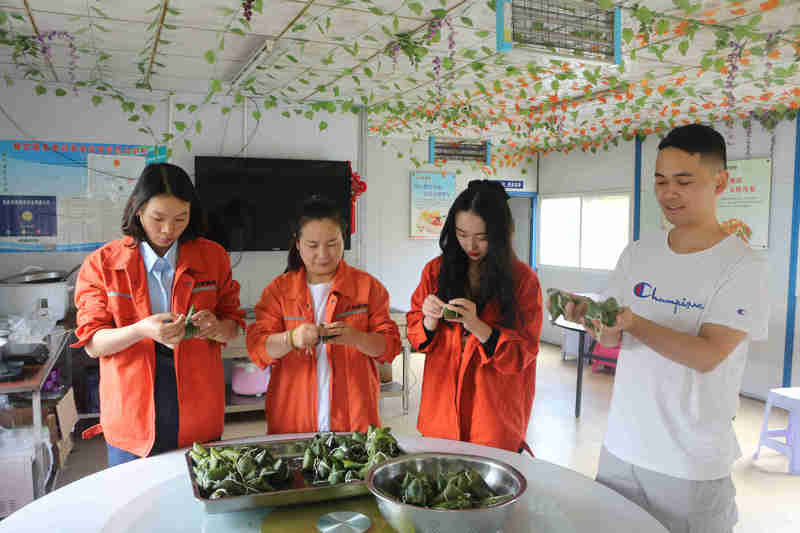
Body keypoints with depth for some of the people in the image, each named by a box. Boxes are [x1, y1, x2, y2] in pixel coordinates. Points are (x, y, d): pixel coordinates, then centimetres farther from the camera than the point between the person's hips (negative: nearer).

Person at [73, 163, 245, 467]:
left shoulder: (213, 257, 1)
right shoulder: (102, 264, -3)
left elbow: (233, 327, 5)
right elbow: (92, 344, -6)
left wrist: (216, 327, -18)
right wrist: (141, 331, -26)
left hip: (199, 412, 1)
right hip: (132, 414, -1)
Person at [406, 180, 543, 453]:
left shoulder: (522, 279, -6)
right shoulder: (436, 270, 1)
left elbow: (522, 353, -8)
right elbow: (416, 335, 6)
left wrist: (477, 326, -24)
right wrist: (430, 321, -16)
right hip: (441, 409, 3)